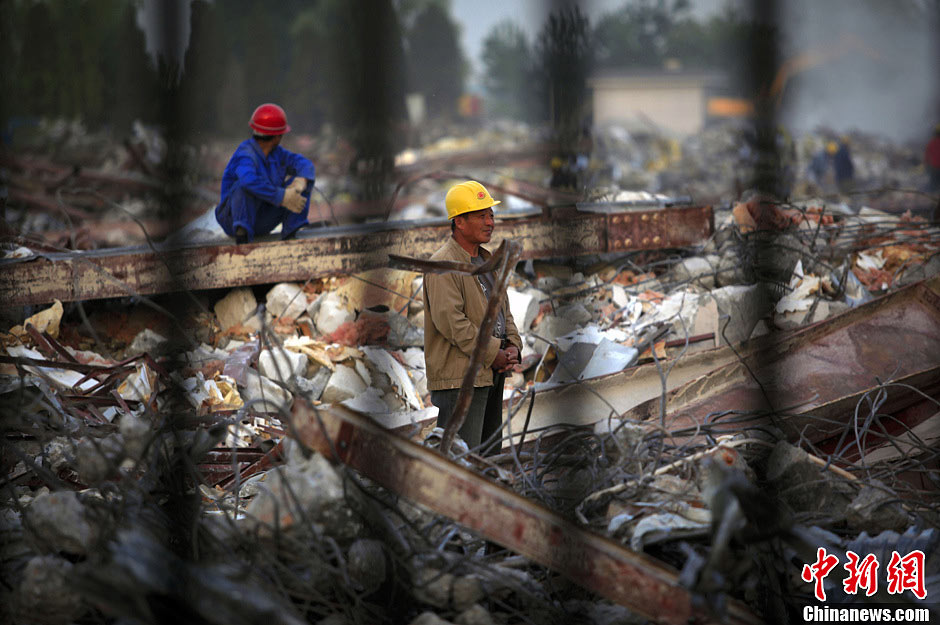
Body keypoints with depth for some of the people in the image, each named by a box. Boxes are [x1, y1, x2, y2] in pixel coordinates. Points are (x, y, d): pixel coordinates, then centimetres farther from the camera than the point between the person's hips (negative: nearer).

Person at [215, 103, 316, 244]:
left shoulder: (276, 152, 2)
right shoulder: (245, 154, -23)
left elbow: (305, 164, -4)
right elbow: (250, 181, -43)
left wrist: (301, 181, -28)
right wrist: (282, 198, -39)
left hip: (262, 222, 7)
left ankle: (289, 236, -18)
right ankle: (241, 233, -42)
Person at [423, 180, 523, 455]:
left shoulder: (486, 260, 18)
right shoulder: (443, 264, -13)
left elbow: (502, 307, 22)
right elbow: (449, 320, -21)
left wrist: (512, 345, 3)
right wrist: (492, 353, -17)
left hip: (492, 372, 10)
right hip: (459, 376, -10)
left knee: (490, 452, 15)